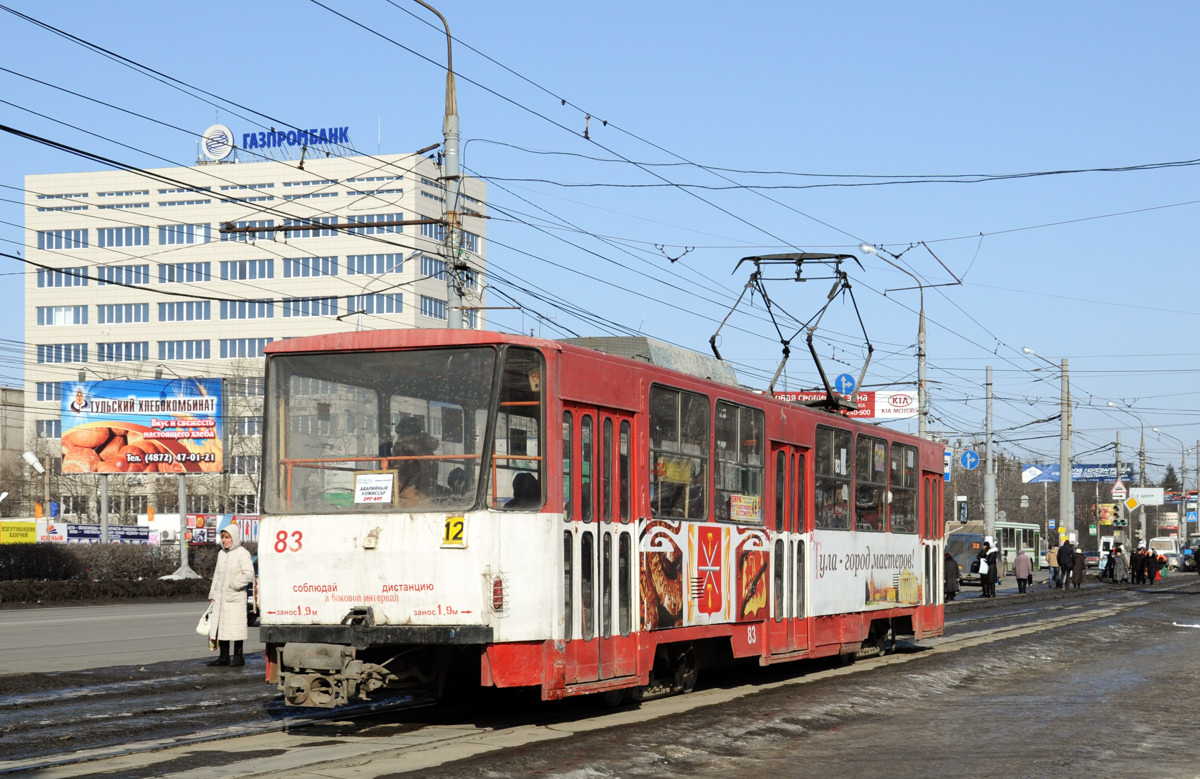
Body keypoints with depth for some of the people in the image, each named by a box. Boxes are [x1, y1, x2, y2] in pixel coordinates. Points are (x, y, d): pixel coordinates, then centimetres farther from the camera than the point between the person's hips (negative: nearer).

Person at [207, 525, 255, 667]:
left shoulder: (242, 553, -8)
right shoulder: (221, 554, 15)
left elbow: (249, 574, -17)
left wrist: (233, 586, -15)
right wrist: (212, 594, 16)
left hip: (235, 597, -7)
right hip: (220, 597, 7)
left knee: (235, 626, -6)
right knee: (220, 626, 6)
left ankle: (238, 657, 1)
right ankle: (224, 657, 12)